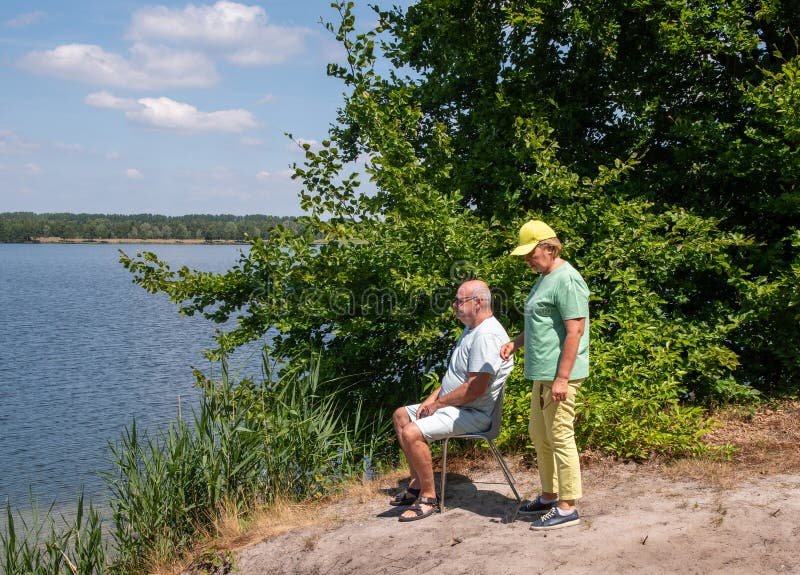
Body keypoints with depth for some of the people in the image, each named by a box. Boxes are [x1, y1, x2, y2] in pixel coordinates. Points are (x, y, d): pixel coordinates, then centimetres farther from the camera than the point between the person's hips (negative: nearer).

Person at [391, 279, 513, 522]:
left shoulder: (486, 336, -23)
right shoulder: (472, 329, 13)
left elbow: (475, 388, -28)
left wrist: (437, 404, -16)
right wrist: (433, 397, 7)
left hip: (472, 414, -12)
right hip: (452, 405, 12)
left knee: (412, 433, -26)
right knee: (400, 415, 18)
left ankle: (428, 497, -11)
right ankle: (417, 483, 17)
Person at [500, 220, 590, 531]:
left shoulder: (566, 280, -16)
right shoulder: (544, 278, 17)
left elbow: (575, 331, -21)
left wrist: (562, 378, -24)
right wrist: (515, 342, 15)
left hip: (558, 376, -11)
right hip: (542, 375, 11)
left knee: (560, 438, -4)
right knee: (539, 434, 18)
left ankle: (567, 507, 4)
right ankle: (549, 496, 30)